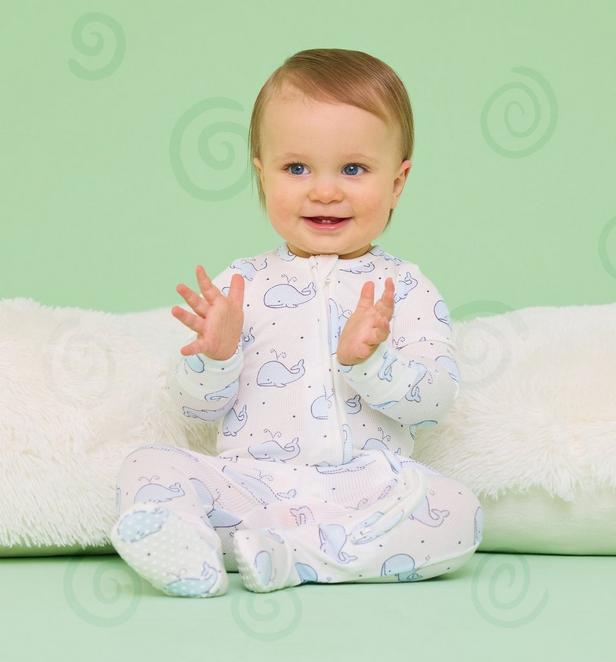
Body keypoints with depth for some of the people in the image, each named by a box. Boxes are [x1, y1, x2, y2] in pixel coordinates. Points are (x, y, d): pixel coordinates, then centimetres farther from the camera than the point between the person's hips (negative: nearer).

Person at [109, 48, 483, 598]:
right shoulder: (238, 285, 8)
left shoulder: (407, 289, 5)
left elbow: (436, 398, -7)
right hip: (249, 484, 1)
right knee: (147, 467, -17)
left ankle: (292, 557, -26)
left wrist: (369, 358, -23)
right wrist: (216, 354, -14)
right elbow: (198, 405, 6)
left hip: (366, 487, 0)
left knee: (458, 511, -26)